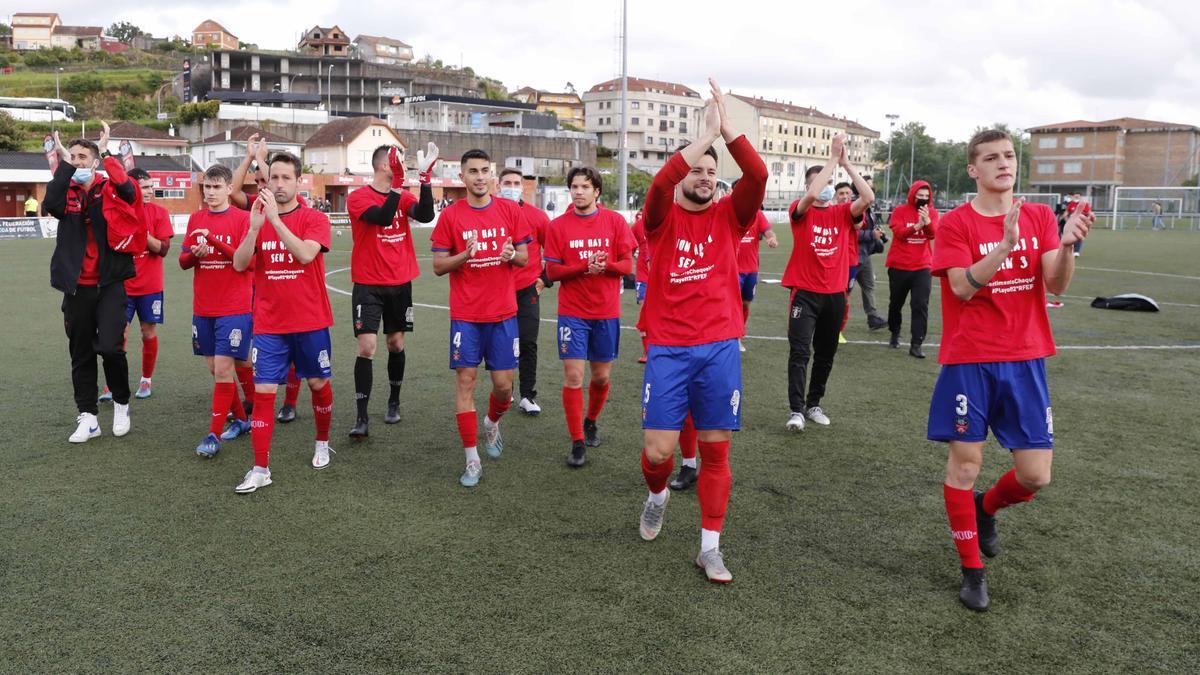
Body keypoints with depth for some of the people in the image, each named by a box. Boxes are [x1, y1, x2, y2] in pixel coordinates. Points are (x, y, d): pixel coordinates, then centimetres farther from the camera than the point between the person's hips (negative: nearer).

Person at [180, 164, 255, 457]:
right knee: (215, 367, 11)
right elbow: (183, 261, 11)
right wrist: (194, 253, -11)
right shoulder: (196, 219, 10)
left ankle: (214, 435, -2)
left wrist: (212, 240, -23)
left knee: (223, 368, -8)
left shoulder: (243, 218, -5)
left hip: (234, 308, -6)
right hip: (203, 308, 6)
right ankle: (241, 419, 27)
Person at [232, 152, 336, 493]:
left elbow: (305, 254, -22)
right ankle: (260, 469, 3)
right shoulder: (257, 219, 5)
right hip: (269, 324, 2)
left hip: (310, 321, -1)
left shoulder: (314, 219, -4)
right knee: (263, 392, -3)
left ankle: (322, 442, 37)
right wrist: (255, 226, -18)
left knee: (319, 383, 12)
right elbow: (239, 264, -6)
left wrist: (275, 219, -26)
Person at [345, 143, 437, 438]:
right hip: (368, 286, -4)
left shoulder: (403, 196, 6)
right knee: (367, 347, -11)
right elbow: (383, 217, -25)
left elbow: (426, 215, -13)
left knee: (396, 343, 13)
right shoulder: (358, 197, -8)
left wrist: (425, 176, -20)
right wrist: (398, 183, -26)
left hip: (400, 284, 4)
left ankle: (394, 402, 31)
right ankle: (362, 418, -6)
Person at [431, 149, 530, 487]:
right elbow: (438, 266, 0)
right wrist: (465, 254, -19)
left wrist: (512, 254, -14)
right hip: (465, 315, -1)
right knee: (465, 381, -2)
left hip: (503, 313, 1)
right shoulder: (450, 215, -1)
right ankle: (472, 460, 8)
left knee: (504, 384, 3)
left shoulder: (510, 210, 3)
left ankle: (492, 424, 38)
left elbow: (525, 257, 8)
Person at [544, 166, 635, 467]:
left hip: (606, 311, 1)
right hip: (572, 312, -1)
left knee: (601, 376, 11)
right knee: (573, 375, -6)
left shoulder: (614, 221, 0)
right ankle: (577, 442, 4)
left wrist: (605, 265, -21)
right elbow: (551, 271, -4)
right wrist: (585, 267, -19)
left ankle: (590, 421, 38)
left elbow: (628, 265, 0)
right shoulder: (558, 225, -1)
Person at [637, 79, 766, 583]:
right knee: (658, 451, -3)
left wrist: (727, 127, -14)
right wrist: (706, 133, -20)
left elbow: (758, 175, -10)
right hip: (668, 350, -2)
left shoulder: (729, 216, 8)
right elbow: (661, 182, -20)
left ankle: (710, 547, 16)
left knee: (716, 450, 5)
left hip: (720, 349, 2)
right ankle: (657, 495, 33)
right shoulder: (662, 217, 3)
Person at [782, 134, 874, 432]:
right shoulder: (801, 210, -3)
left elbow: (868, 198, -13)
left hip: (835, 294, 4)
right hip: (805, 292, -4)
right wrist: (833, 157, -20)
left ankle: (814, 404, 25)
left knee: (826, 353, 12)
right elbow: (812, 195, -25)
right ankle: (796, 410, -8)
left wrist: (846, 163, -14)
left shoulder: (842, 213, 5)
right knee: (799, 352, -10)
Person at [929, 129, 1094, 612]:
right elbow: (963, 287, -16)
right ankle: (972, 570, 18)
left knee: (1035, 476, 2)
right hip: (969, 360, -3)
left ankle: (986, 508, 36)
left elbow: (1056, 286, -4)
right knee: (965, 462, 1)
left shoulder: (1040, 217, 6)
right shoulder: (955, 223, -4)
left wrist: (1067, 244, -22)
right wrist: (1006, 244, -27)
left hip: (1025, 359, 3)